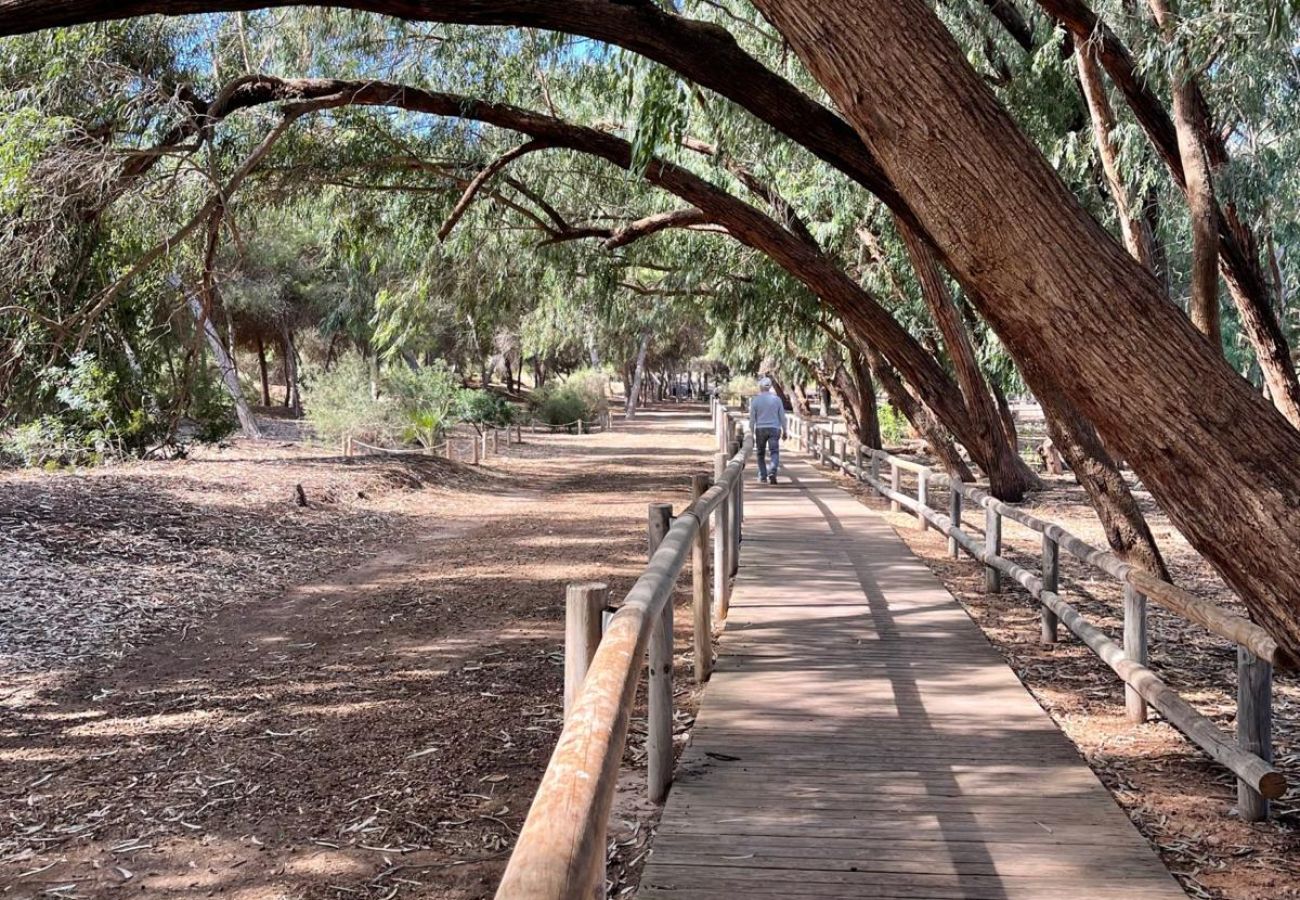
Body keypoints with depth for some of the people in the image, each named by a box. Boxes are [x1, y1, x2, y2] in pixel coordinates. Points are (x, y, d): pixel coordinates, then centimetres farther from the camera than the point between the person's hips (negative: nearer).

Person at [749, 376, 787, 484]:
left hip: (760, 429, 0)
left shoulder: (755, 400, -2)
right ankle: (772, 473, -27)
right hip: (774, 429, 0)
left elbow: (752, 419, -1)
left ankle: (763, 477, 17)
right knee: (775, 452, -5)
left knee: (761, 454, 14)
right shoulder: (776, 399, 2)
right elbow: (782, 416, 4)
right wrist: (784, 431, 12)